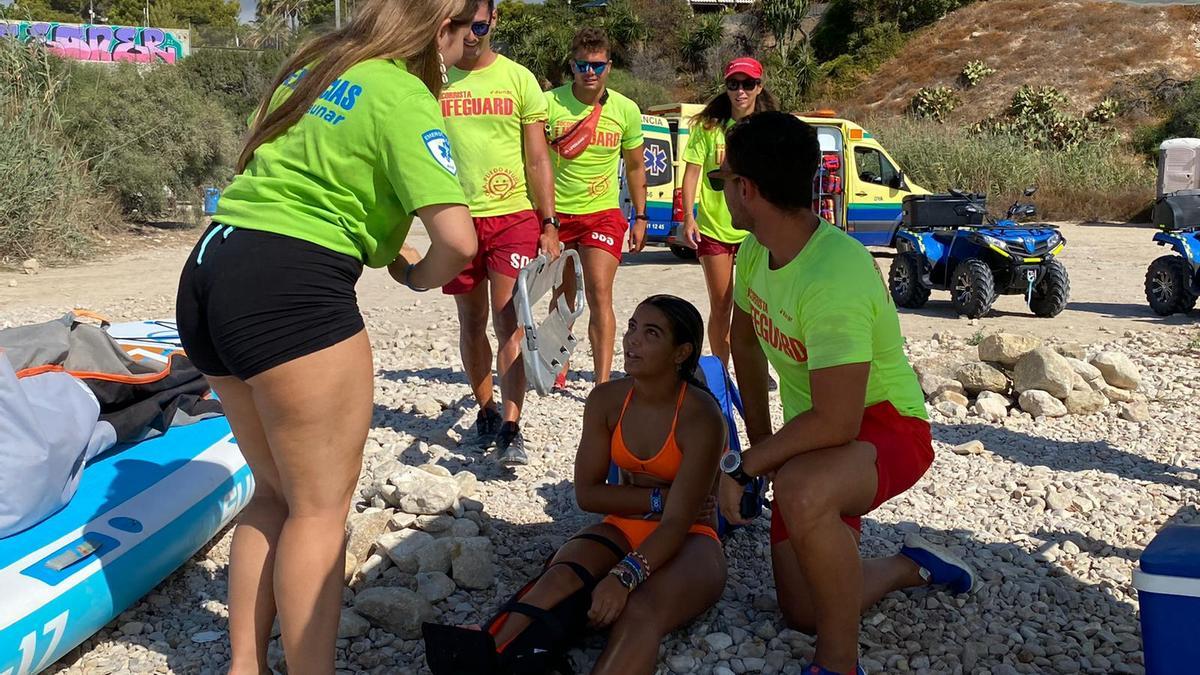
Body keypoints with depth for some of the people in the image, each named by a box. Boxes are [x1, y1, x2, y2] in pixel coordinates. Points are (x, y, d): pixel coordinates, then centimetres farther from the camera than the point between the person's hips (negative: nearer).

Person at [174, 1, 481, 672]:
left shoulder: (311, 66, 17)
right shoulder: (405, 100, -8)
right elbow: (458, 239, -18)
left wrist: (379, 246, 20)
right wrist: (420, 276, 4)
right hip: (289, 289, -9)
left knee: (278, 491, 19)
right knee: (322, 506, 2)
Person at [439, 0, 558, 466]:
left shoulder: (518, 78, 3)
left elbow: (538, 158, 4)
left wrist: (549, 224, -2)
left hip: (513, 217, -2)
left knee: (509, 321, -7)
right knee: (471, 322, 11)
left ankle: (510, 429, -5)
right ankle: (485, 410, 27)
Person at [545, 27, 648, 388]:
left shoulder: (626, 110, 0)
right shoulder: (550, 103, -7)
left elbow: (635, 167, 11)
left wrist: (640, 217, 10)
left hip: (603, 213, 0)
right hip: (556, 212, 1)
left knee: (599, 296, -11)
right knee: (562, 298, 13)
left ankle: (603, 382, -10)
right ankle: (559, 369, 32)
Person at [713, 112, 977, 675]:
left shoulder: (832, 280, -33)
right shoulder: (755, 252, -6)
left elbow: (837, 422, -35)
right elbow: (744, 339, 13)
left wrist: (743, 465, -23)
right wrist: (760, 437, 17)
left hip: (884, 426, -8)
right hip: (815, 440, 8)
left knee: (801, 491, -43)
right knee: (803, 613, 12)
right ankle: (912, 565, 39)